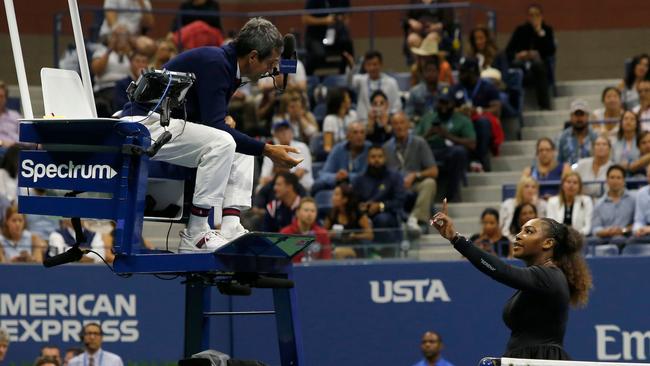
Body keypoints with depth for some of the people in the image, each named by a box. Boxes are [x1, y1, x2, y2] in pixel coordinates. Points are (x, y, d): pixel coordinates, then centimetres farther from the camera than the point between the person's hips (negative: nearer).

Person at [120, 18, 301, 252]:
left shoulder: (227, 65, 11)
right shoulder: (214, 63, -20)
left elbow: (213, 120, 23)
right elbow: (214, 127, -24)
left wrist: (225, 120, -1)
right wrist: (266, 150, -22)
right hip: (144, 124, -11)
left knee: (241, 147, 9)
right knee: (222, 142, -27)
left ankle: (230, 229, -5)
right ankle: (195, 236, -24)